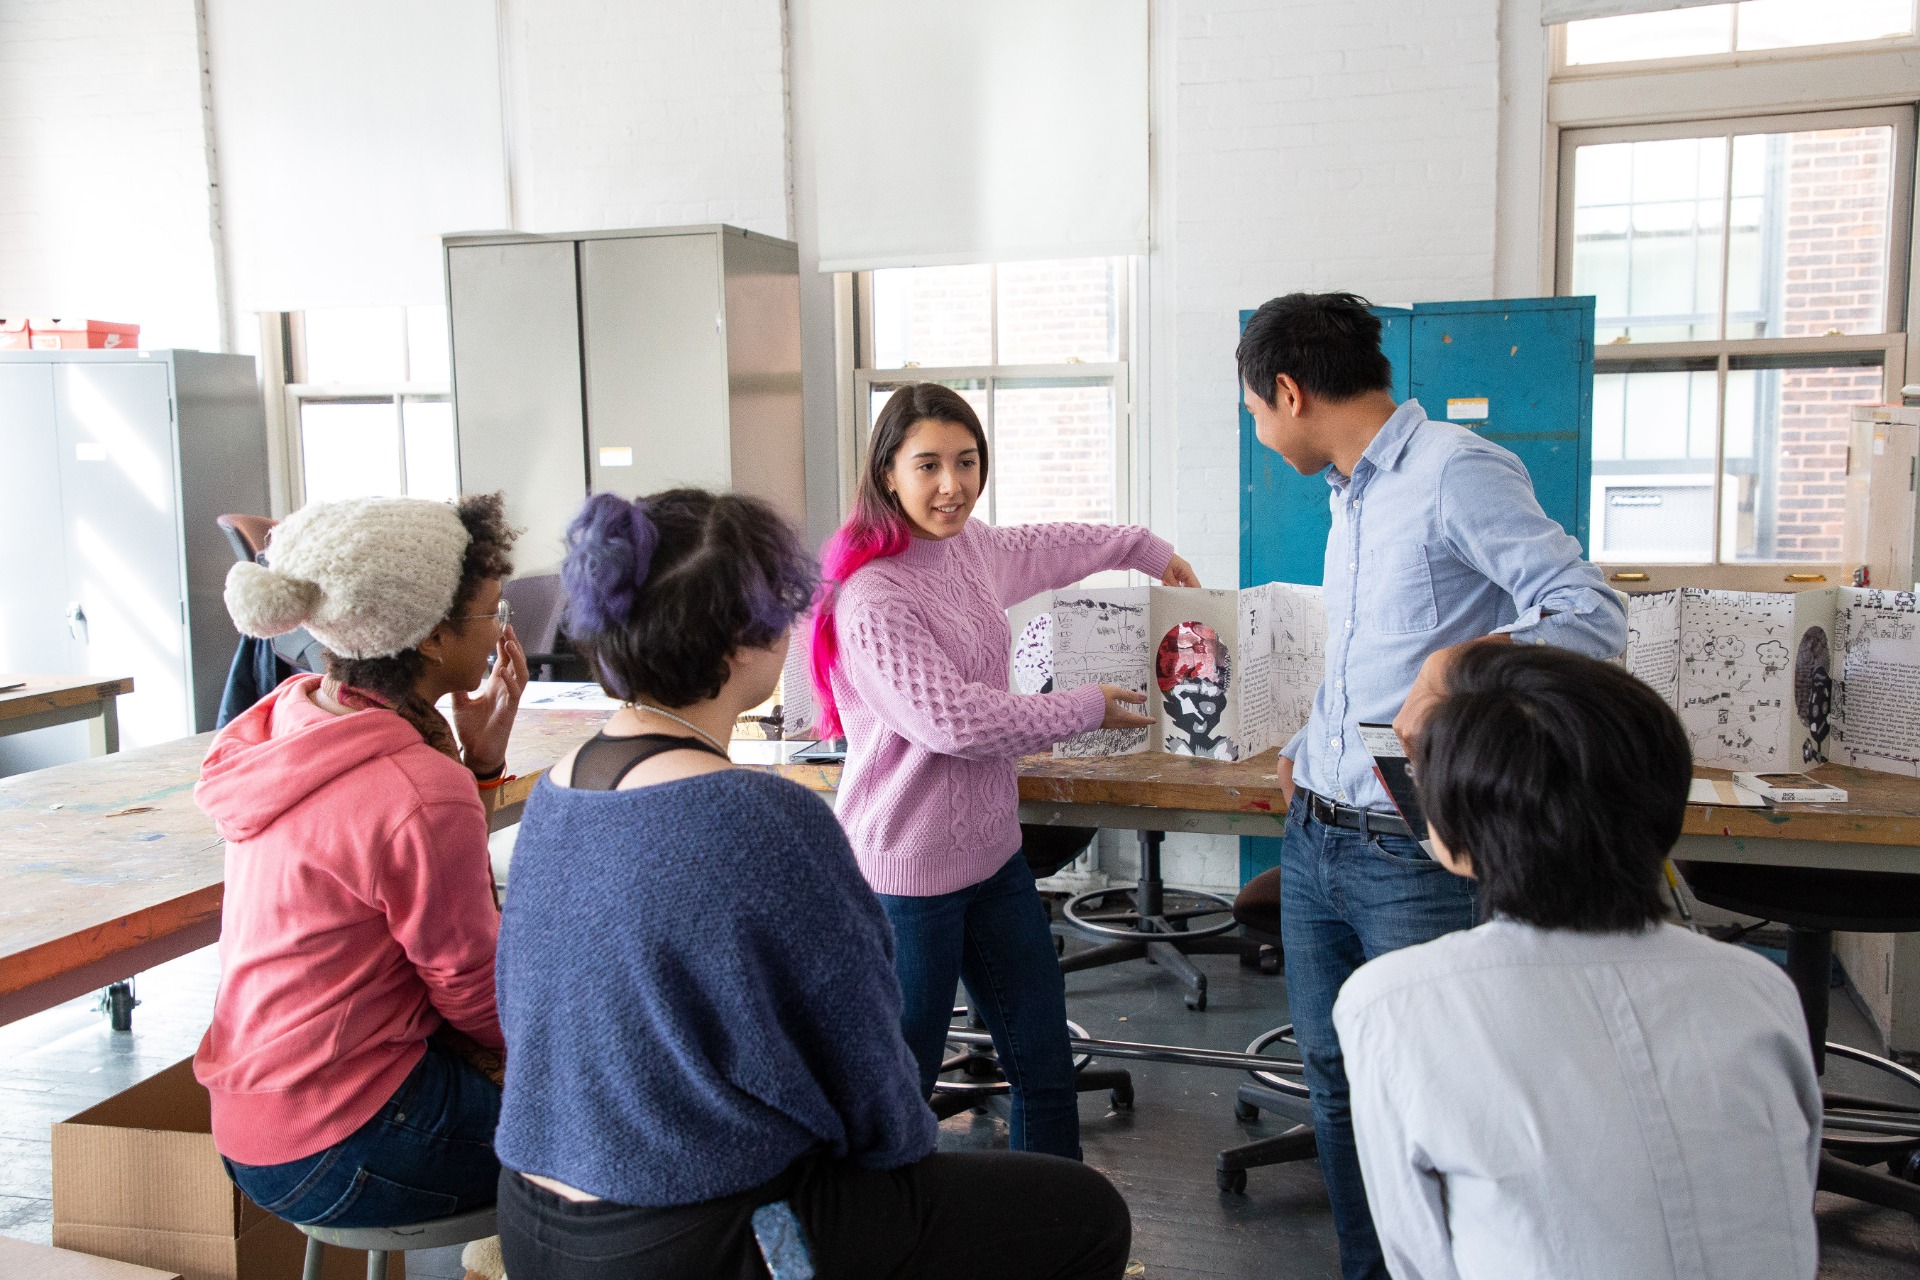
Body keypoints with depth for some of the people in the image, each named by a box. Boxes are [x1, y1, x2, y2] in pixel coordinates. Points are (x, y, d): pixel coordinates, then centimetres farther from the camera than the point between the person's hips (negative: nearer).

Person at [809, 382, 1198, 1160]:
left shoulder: (971, 548, 5)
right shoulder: (870, 597, -19)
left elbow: (1046, 547, 27)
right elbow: (952, 720, -22)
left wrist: (1150, 551, 42)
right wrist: (1087, 710, -9)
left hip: (992, 850, 8)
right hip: (909, 870, -8)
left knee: (1045, 1066, 14)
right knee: (898, 1090, 2)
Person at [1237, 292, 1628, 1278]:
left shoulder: (1455, 471, -13)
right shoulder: (1348, 493, 15)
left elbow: (1593, 615, -21)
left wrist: (1469, 658, -37)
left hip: (1414, 856, -8)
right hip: (1312, 837, 9)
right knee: (1335, 1080, 15)